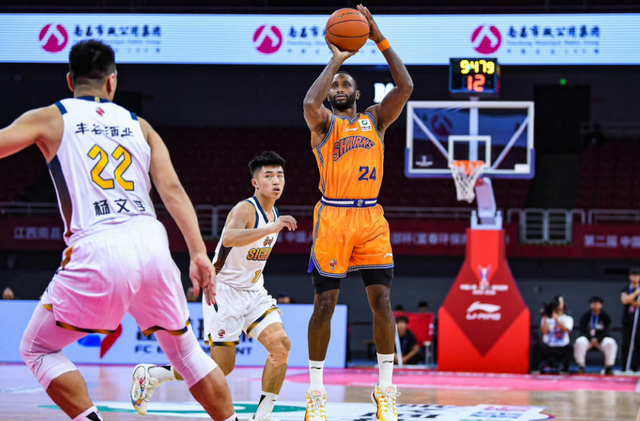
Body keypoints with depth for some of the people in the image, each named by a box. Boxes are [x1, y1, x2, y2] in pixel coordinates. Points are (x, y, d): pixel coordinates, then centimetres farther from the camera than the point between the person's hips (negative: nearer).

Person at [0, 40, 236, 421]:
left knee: (38, 349, 14)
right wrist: (199, 254, 5)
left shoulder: (49, 119, 13)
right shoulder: (138, 125, 21)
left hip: (96, 250, -4)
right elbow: (172, 190, 9)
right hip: (151, 245, 4)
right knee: (185, 348, 23)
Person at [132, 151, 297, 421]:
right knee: (222, 367, -5)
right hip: (224, 291, -7)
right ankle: (150, 374, 14)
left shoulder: (274, 215, 8)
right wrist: (271, 229, -51)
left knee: (281, 344, -15)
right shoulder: (245, 209, -20)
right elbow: (228, 238, -43)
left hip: (253, 292, 7)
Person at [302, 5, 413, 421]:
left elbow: (406, 87, 0)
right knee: (325, 302, -2)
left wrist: (380, 40, -4)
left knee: (382, 299, -3)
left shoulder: (375, 119, 15)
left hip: (371, 218, 3)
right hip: (333, 217, -3)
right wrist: (335, 60, -11)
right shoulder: (324, 122, 5)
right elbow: (309, 103, -20)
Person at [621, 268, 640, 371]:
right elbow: (624, 300, -10)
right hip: (627, 321, 1)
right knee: (626, 345, -3)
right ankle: (625, 368, 2)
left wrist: (632, 301, -9)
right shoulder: (626, 290, 10)